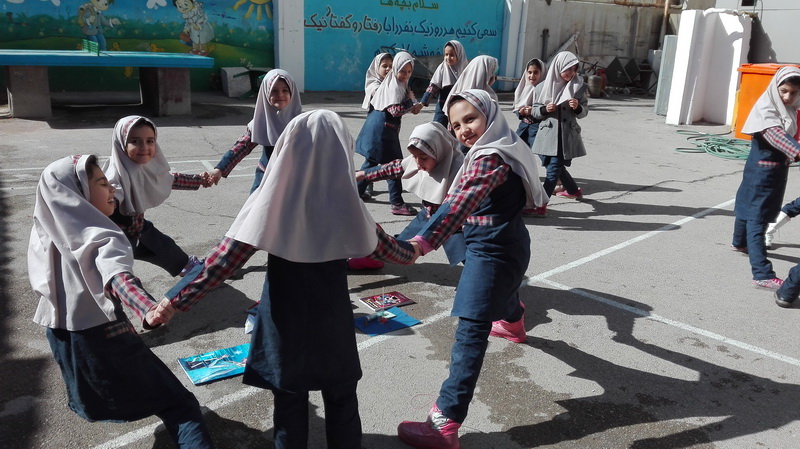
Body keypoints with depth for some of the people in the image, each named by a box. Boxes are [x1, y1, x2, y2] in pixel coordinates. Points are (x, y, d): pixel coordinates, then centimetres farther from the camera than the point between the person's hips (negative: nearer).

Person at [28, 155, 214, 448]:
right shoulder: (100, 239, -20)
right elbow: (117, 277, -40)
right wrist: (148, 311, -57)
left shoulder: (44, 233, 2)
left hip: (61, 337, 8)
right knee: (178, 405, -7)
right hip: (102, 339, -8)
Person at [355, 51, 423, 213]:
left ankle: (358, 191, 31)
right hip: (383, 128, -10)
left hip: (378, 127, 10)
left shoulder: (400, 84, 14)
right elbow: (396, 110, -24)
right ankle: (397, 203, -7)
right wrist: (411, 102, -12)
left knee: (372, 160, 20)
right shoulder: (393, 85, -16)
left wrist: (412, 106, -10)